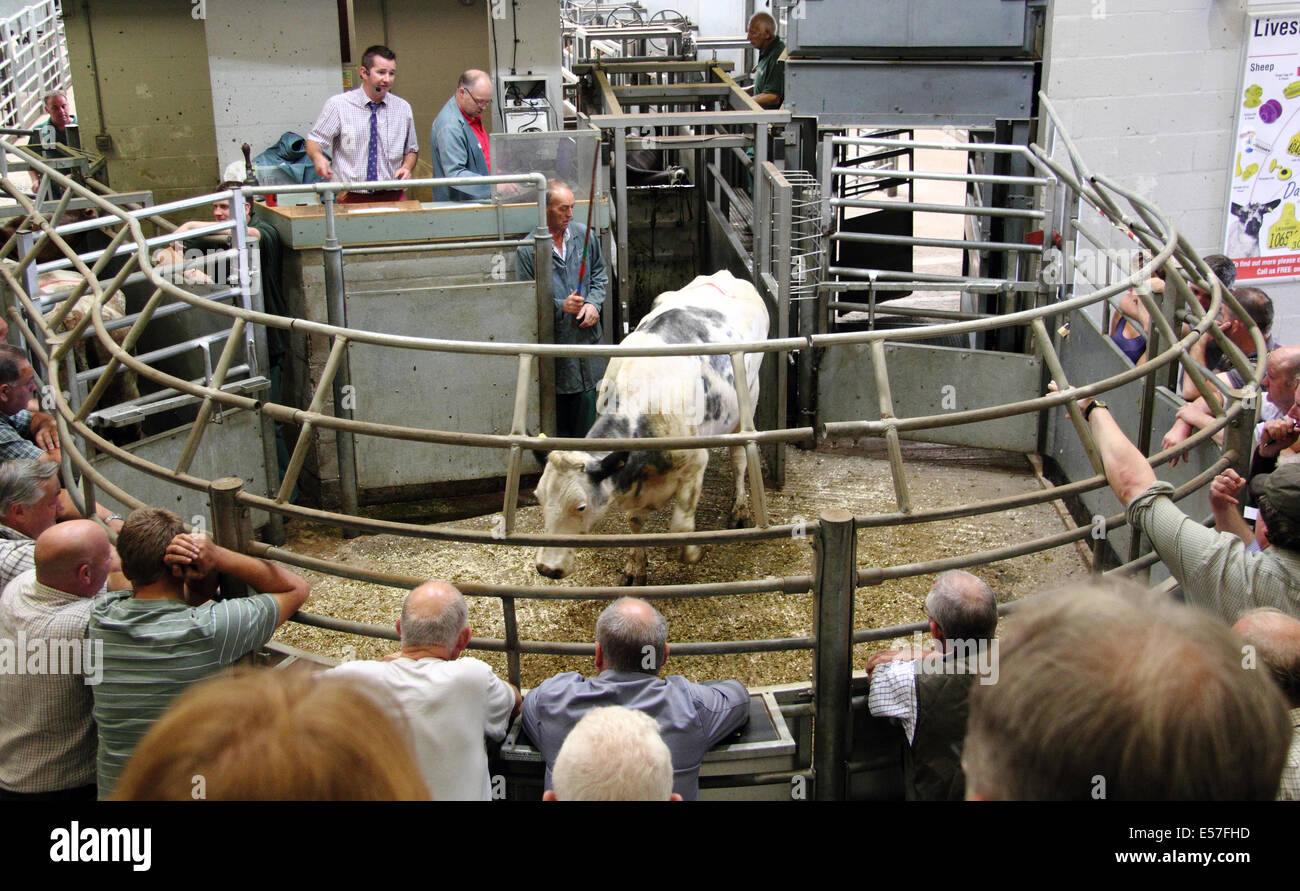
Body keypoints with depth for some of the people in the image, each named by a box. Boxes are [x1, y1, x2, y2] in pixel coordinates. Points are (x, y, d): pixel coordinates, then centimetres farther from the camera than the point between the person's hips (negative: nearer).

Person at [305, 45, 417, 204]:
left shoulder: (403, 108, 11)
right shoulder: (338, 104, 1)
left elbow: (412, 150, 21)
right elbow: (314, 140, 2)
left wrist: (407, 167, -1)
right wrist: (318, 156, -21)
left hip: (393, 197, 2)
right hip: (352, 197, -2)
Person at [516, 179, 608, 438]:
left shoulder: (584, 235, 2)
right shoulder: (527, 249, -10)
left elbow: (599, 273, 15)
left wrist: (593, 302, -3)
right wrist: (561, 306, -20)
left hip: (586, 335, 4)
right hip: (553, 339, -4)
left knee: (587, 399, 11)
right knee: (558, 403, 5)